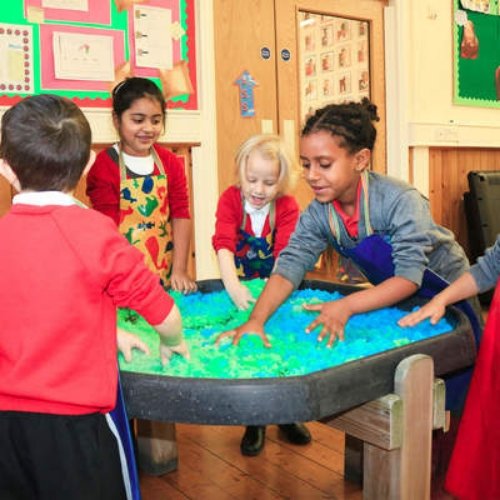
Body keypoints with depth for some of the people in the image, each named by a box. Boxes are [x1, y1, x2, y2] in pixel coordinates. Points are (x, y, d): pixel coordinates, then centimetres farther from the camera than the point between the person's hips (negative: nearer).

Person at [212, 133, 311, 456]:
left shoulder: (288, 207, -14)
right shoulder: (230, 199, -14)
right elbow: (223, 244, -27)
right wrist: (233, 285, -42)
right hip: (241, 289, 0)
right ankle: (254, 423, 22)